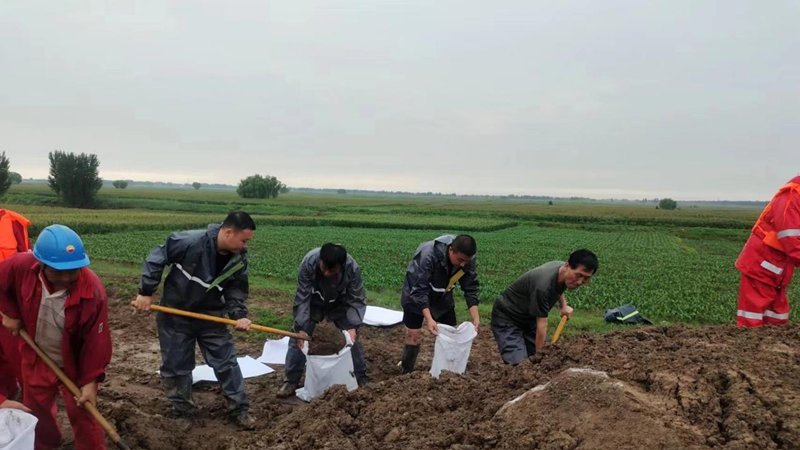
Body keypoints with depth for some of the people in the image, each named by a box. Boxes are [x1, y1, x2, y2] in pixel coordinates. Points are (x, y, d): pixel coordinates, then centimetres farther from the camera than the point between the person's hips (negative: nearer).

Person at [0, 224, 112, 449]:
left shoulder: (93, 290, -33)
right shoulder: (21, 266, -24)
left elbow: (97, 340, -25)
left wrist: (91, 380, -23)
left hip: (74, 365, -4)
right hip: (36, 360, 5)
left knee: (83, 417, 8)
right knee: (35, 411, 26)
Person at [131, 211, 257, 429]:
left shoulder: (239, 259, -12)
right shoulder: (190, 241, -28)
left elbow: (237, 289, -2)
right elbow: (157, 258, -17)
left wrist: (239, 314, -19)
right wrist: (146, 292, -14)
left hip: (211, 316, 3)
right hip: (175, 315, -3)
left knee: (227, 362, 3)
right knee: (175, 365, 9)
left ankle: (239, 409, 16)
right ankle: (183, 411, 28)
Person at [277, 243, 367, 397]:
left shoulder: (352, 268, -36)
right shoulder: (308, 262, -38)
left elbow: (356, 300, -25)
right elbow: (302, 298, -30)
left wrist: (352, 326, -36)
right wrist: (302, 327, -34)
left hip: (340, 303, 0)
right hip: (313, 301, 0)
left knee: (352, 338, -2)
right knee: (298, 338, -6)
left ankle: (360, 379, 16)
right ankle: (290, 380, 8)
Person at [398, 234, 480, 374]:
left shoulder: (467, 259, -22)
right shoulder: (428, 255, -39)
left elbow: (470, 288, -13)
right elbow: (419, 290, -37)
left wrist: (475, 317, -22)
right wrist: (429, 319, -44)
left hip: (443, 297, 5)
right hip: (415, 295, -5)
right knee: (413, 335, -5)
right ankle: (407, 373, 11)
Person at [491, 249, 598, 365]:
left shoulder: (564, 272, -10)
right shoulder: (543, 286, -35)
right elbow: (541, 326, -29)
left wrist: (563, 305, 6)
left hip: (529, 318, 8)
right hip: (507, 319, -8)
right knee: (518, 365, -23)